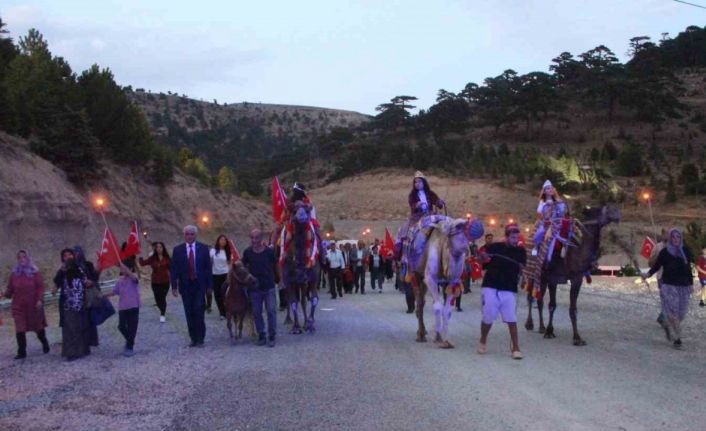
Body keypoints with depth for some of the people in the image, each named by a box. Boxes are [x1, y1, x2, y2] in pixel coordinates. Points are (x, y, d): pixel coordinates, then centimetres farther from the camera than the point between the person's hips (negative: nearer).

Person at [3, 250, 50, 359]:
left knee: (38, 326, 13)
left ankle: (45, 344, 39)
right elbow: (10, 289, 4)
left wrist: (40, 300, -15)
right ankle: (21, 352, 3)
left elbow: (40, 287, -6)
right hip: (19, 306, 2)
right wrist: (5, 294, -16)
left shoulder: (34, 272, -4)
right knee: (20, 330, -5)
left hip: (33, 305, -1)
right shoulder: (14, 273, 2)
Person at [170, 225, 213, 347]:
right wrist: (174, 286, -4)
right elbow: (173, 269, 2)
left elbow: (208, 267, 3)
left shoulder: (203, 248, 2)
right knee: (189, 314, 4)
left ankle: (200, 338, 1)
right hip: (185, 286, 1)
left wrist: (210, 285, 1)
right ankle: (193, 339, 12)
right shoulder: (177, 250, 3)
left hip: (199, 285, -1)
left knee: (199, 311, -8)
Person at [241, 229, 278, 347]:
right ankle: (261, 335, 16)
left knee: (271, 311, -6)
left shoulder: (269, 251, -5)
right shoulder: (247, 252, -1)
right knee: (257, 312, 6)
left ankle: (271, 336, 3)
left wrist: (278, 279, 5)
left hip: (269, 287, -2)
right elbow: (244, 267, 11)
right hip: (254, 288, 2)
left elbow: (275, 267, 5)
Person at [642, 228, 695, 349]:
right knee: (672, 311, -10)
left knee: (682, 312, 4)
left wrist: (691, 284, 14)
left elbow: (688, 269, 14)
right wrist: (648, 274, -18)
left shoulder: (686, 251, 8)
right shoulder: (664, 252, -1)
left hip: (683, 286, 4)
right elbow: (657, 266, 0)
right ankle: (676, 338, -4)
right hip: (669, 285, -4)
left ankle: (667, 325, 33)